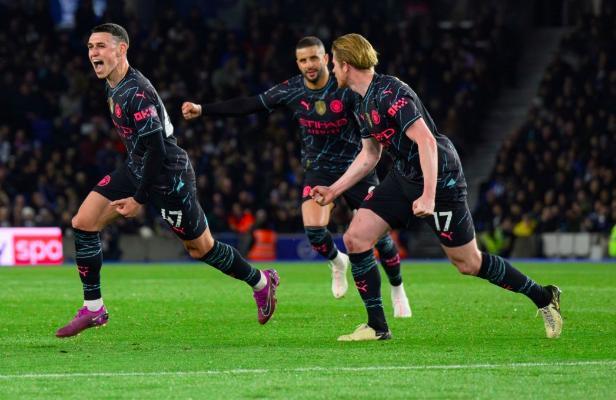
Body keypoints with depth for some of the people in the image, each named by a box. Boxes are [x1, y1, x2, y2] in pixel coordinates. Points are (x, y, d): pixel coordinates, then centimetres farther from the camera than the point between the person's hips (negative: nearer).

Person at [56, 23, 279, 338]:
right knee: (83, 223, -4)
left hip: (167, 178, -9)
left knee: (201, 248, 5)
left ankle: (261, 282, 30)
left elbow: (157, 150, -26)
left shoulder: (136, 94, -27)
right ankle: (93, 309, 3)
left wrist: (139, 199, -21)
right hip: (136, 169, 9)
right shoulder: (113, 87, 3)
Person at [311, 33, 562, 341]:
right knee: (355, 238, -4)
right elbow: (369, 154, 21)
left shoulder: (390, 93, -22)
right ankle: (377, 326, 2)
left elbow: (426, 141, -28)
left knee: (469, 263, -3)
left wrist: (429, 196, -33)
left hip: (440, 179, -9)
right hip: (403, 176, 9)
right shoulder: (363, 105, 9)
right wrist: (334, 190, 18)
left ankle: (544, 298, 15)